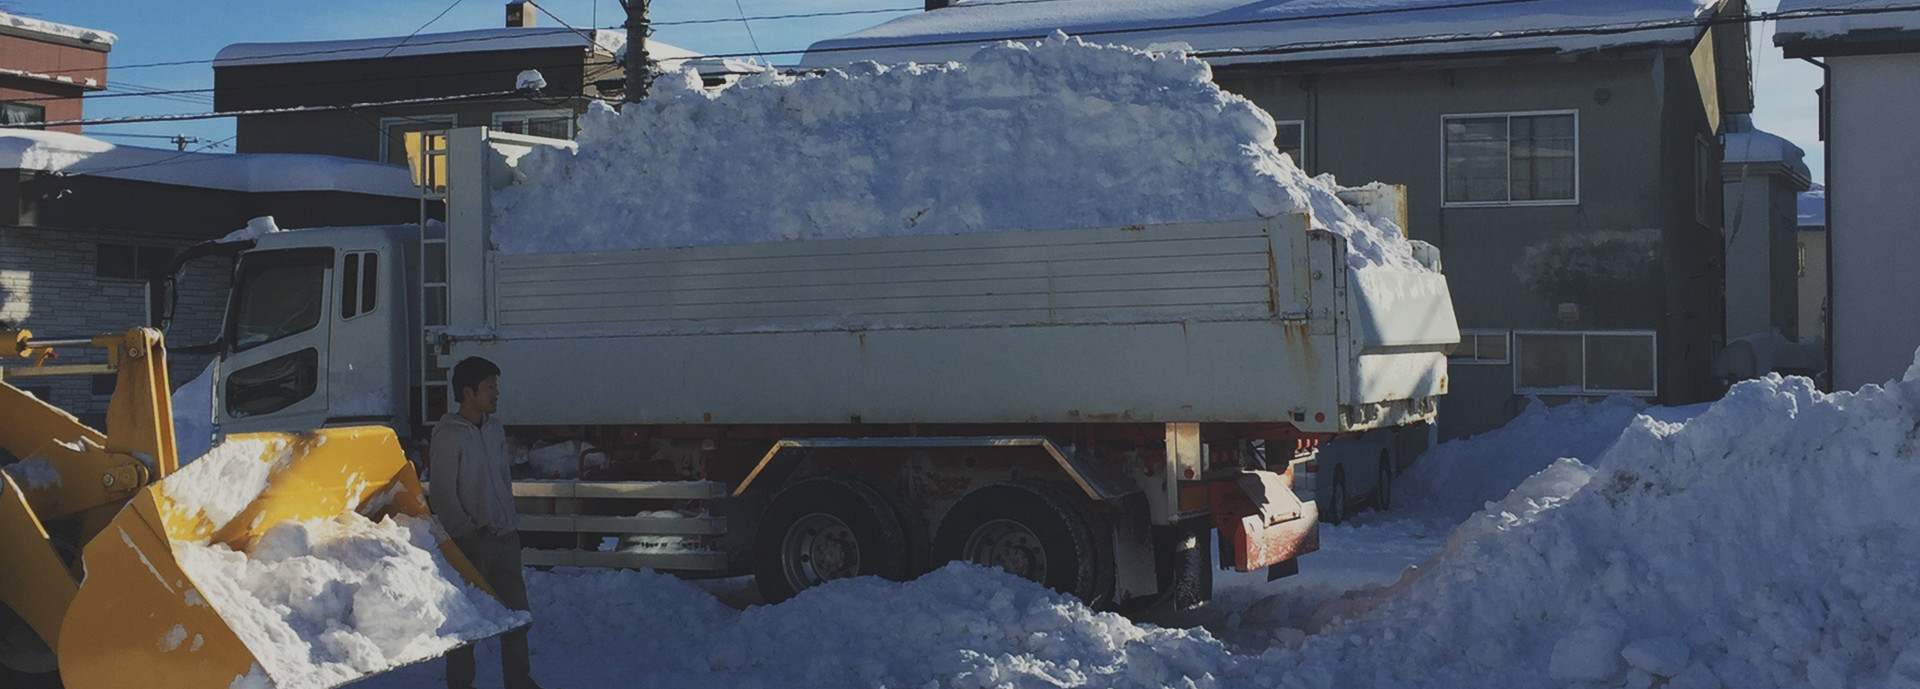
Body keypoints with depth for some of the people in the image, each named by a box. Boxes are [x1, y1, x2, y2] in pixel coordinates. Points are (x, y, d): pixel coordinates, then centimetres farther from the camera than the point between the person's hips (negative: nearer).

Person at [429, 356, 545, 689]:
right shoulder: (448, 436, -13)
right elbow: (442, 495, -13)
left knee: (516, 608, 10)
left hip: (504, 536, 7)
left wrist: (510, 521, 11)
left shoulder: (495, 429, 10)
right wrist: (469, 532, -13)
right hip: (470, 543, -7)